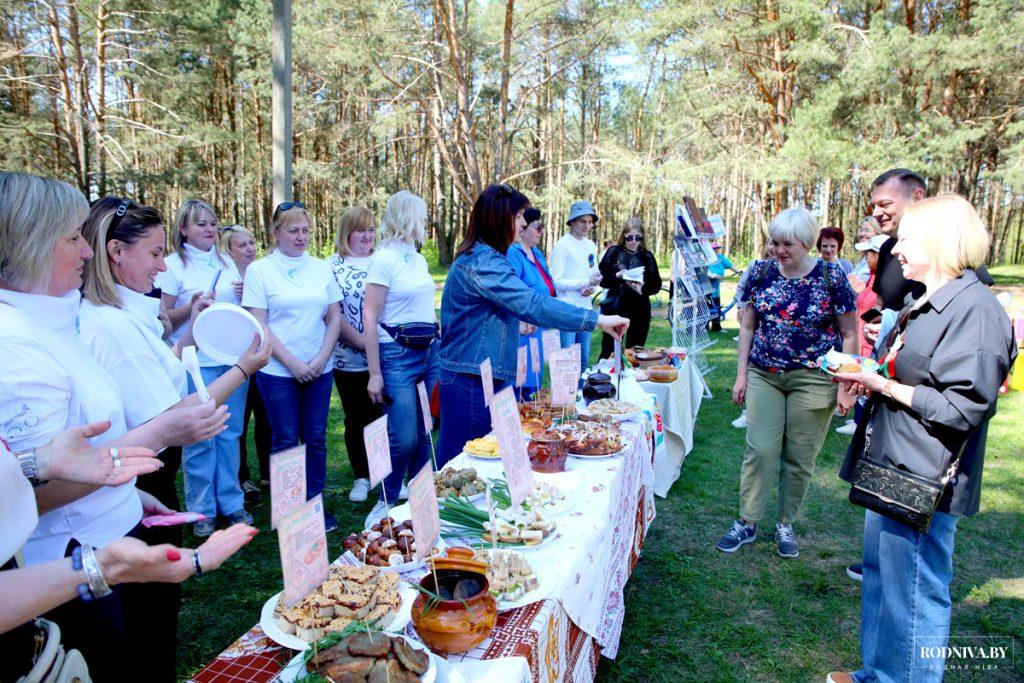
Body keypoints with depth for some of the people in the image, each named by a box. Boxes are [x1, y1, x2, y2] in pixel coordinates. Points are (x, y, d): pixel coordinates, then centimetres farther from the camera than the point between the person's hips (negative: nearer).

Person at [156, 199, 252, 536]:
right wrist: (193, 305, -19)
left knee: (230, 433, 11)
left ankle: (231, 502, 24)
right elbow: (164, 318, -4)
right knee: (200, 438, 2)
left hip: (233, 359, 4)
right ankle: (202, 510, 17)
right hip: (195, 362, -4)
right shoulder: (172, 265, -2)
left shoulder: (227, 262, 13)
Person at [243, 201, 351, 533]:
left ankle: (315, 503, 21)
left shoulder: (321, 268, 8)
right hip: (278, 371, -3)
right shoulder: (259, 270, -1)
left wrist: (320, 360, -5)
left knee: (315, 439, 8)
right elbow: (259, 326, -7)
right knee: (286, 441, 4)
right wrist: (293, 363, -12)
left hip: (319, 370, 3)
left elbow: (335, 319, 8)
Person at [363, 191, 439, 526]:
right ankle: (386, 502, 17)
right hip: (398, 355, -7)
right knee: (403, 439, -5)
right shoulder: (384, 259, -9)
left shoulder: (418, 259, 13)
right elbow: (370, 318, -13)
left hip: (430, 352, 7)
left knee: (426, 434, 10)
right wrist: (375, 373, -15)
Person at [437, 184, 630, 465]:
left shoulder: (480, 257, 15)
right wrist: (596, 319, -26)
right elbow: (531, 303, -28)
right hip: (471, 380, -10)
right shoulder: (482, 261, -19)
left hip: (487, 376, 10)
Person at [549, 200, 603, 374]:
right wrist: (586, 282, -17)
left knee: (584, 358, 14)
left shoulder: (591, 246, 13)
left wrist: (592, 288, -3)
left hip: (586, 308, 7)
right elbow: (556, 281, -12)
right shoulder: (562, 245, -8)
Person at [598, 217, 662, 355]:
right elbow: (601, 278, -2)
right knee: (609, 350, 1)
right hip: (614, 308, -2)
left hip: (640, 311, 2)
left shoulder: (647, 256, 6)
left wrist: (643, 287, -16)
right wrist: (617, 276, -17)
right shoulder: (614, 252, 3)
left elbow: (656, 285, 3)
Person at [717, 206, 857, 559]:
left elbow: (849, 335, -2)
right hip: (764, 375, 2)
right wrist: (741, 374, 4)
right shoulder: (762, 273, 0)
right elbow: (748, 326, 8)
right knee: (760, 449, 0)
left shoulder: (832, 277, -7)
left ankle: (786, 523, 25)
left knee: (799, 457, 8)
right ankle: (747, 523, 14)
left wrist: (847, 386, -5)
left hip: (812, 380, -2)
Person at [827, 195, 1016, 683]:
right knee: (879, 578, 22)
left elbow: (963, 406, -23)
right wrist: (870, 376, 9)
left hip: (923, 479, -11)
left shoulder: (974, 308, -18)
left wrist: (883, 385, -21)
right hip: (891, 468, 11)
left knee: (913, 595, 2)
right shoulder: (924, 303, 13)